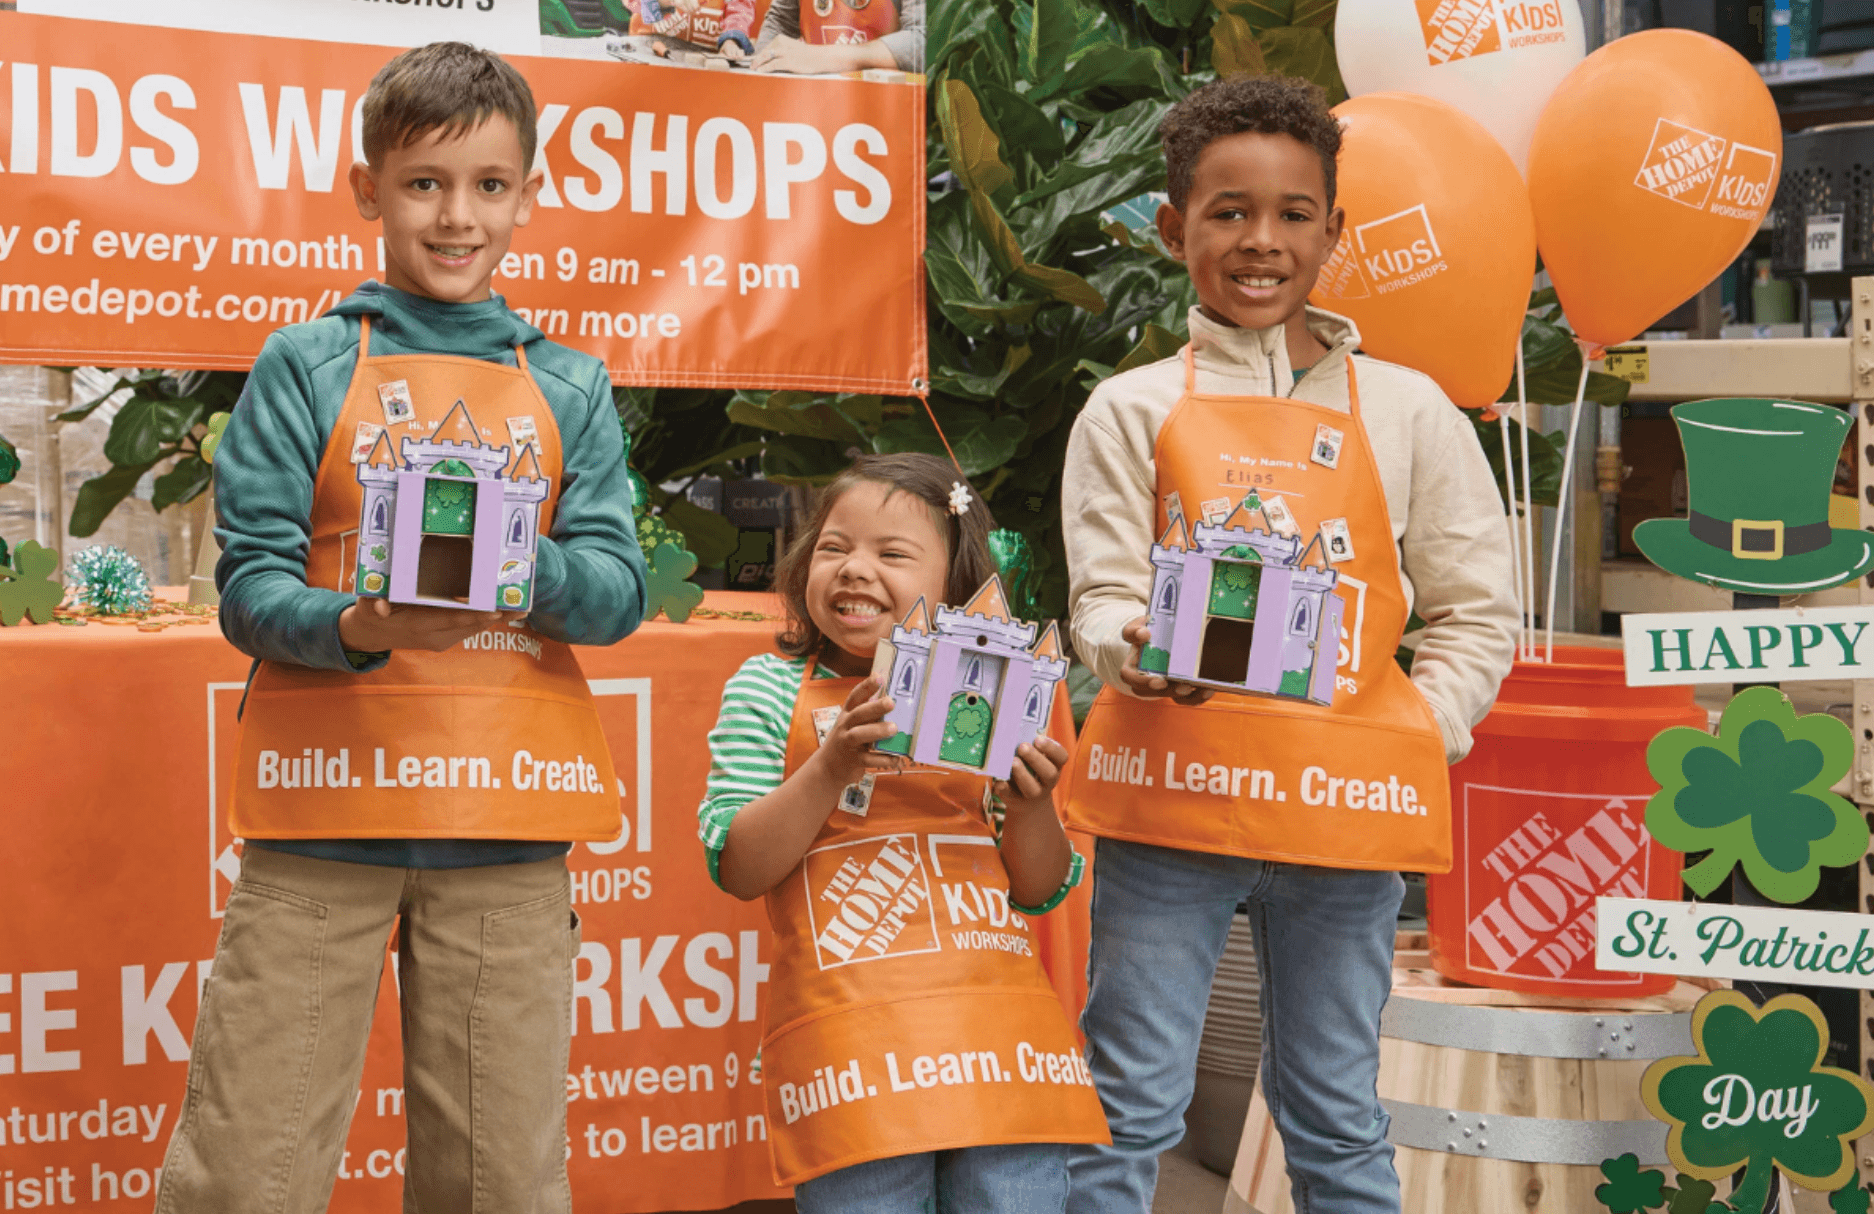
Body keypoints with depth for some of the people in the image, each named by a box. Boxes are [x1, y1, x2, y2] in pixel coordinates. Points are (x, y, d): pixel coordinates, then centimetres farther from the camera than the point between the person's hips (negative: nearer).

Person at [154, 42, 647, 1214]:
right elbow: (251, 584, -2)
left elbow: (621, 588, 3)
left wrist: (526, 569, -18)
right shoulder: (306, 364, 6)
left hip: (507, 834, 2)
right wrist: (357, 627, -22)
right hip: (324, 814, -2)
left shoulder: (570, 388, 13)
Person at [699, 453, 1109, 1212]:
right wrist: (832, 766, -15)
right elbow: (738, 870, -3)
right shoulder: (771, 689, 6)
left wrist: (1030, 805, -6)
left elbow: (1042, 892, 14)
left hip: (1005, 1037, 3)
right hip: (851, 1048, -2)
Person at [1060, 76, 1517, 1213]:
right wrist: (1139, 648, -23)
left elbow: (1479, 614, 11)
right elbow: (1102, 593, -1)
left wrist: (1417, 734, -3)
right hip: (1170, 790, -1)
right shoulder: (1135, 409, 6)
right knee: (1130, 1109, 3)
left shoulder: (1406, 410, 9)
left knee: (1338, 1118, 11)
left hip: (1341, 805, 1)